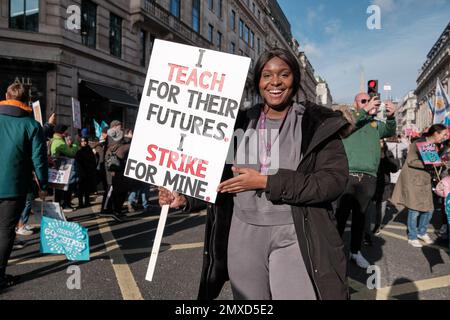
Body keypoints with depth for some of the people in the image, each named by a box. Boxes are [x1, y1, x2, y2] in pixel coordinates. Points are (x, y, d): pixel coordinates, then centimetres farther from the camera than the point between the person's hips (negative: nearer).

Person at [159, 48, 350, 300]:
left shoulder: (319, 125, -3)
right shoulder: (241, 123, 6)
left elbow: (334, 180, -13)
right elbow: (222, 177, 11)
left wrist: (265, 182, -18)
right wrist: (186, 198, -5)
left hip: (293, 236, -2)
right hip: (243, 234, 3)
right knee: (249, 298, 16)